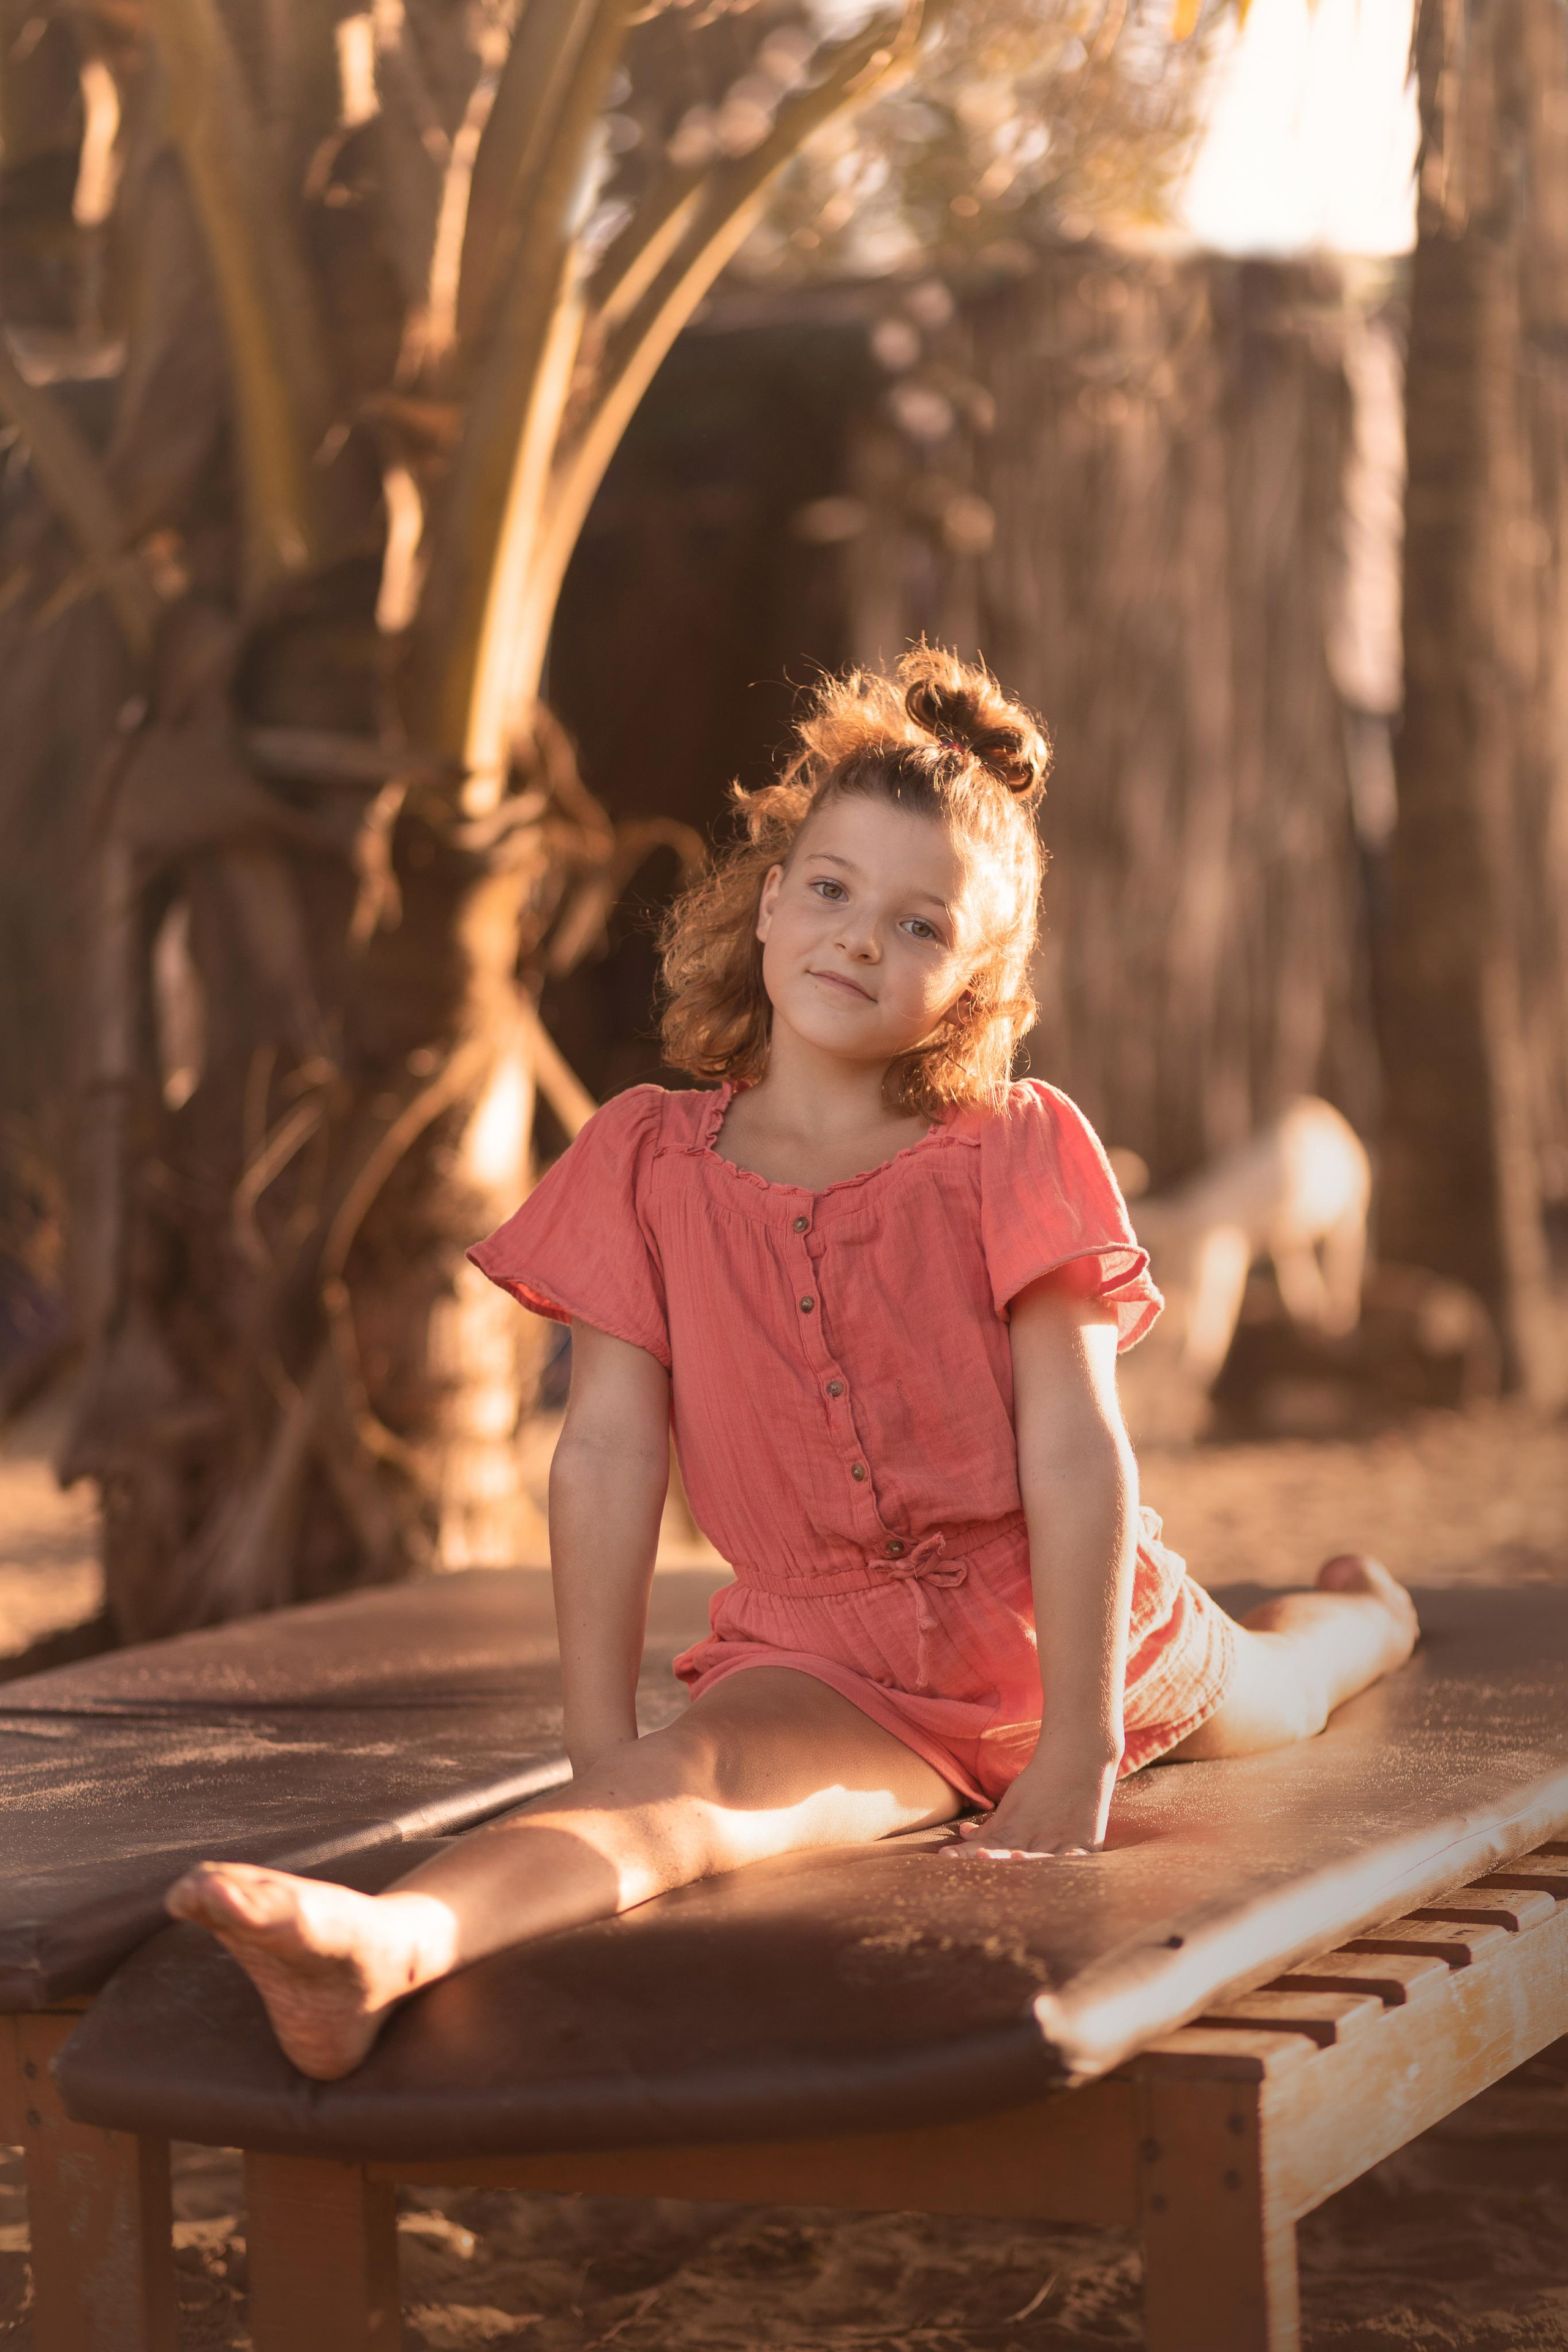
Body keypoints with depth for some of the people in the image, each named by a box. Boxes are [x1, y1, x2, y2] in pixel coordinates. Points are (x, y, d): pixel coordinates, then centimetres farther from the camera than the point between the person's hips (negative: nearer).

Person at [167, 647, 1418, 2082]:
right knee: (692, 1782, -35)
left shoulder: (1014, 1154, -9)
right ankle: (382, 1946, -63)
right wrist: (599, 1750, -10)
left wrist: (1080, 1749, -19)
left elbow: (1078, 1453, -14)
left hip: (1061, 1627, 2)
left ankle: (1368, 1611, 70)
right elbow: (609, 1452, -6)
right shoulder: (649, 1163, -3)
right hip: (830, 1667, -1)